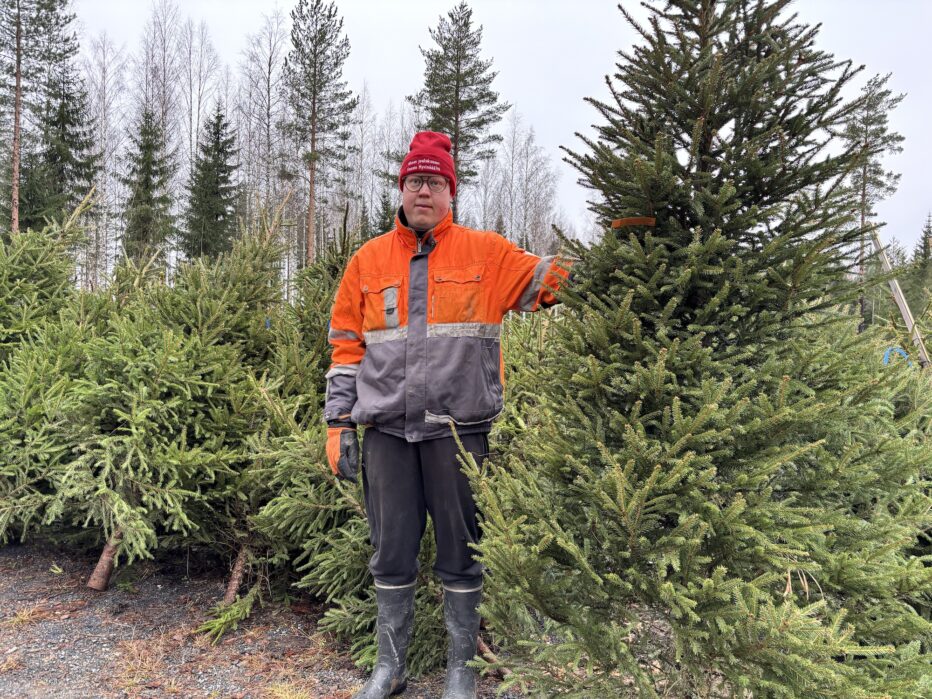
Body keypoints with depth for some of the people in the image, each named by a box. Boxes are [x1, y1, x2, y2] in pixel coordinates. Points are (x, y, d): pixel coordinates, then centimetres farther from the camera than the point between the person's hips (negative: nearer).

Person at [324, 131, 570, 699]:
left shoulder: (486, 252, 4)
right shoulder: (369, 261, 10)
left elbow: (548, 278, 5)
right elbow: (347, 346, 10)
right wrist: (339, 421, 6)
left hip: (459, 427, -2)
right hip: (387, 429, 2)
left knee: (461, 554, 8)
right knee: (392, 552, 12)